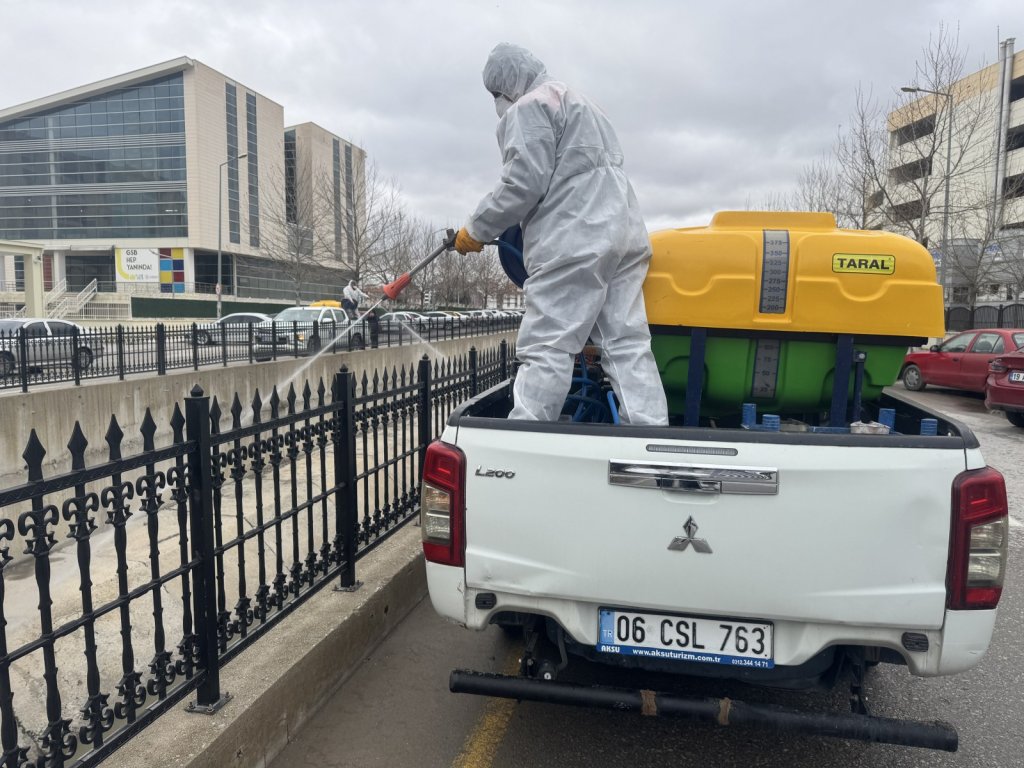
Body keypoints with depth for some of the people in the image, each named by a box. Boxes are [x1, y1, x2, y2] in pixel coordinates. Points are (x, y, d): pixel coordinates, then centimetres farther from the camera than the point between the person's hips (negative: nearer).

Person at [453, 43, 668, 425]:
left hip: (574, 241, -9)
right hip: (623, 231, 9)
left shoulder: (526, 109, 1)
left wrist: (477, 229, -3)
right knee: (628, 344, 4)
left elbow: (525, 182, -11)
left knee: (545, 348, -10)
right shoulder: (580, 103, 31)